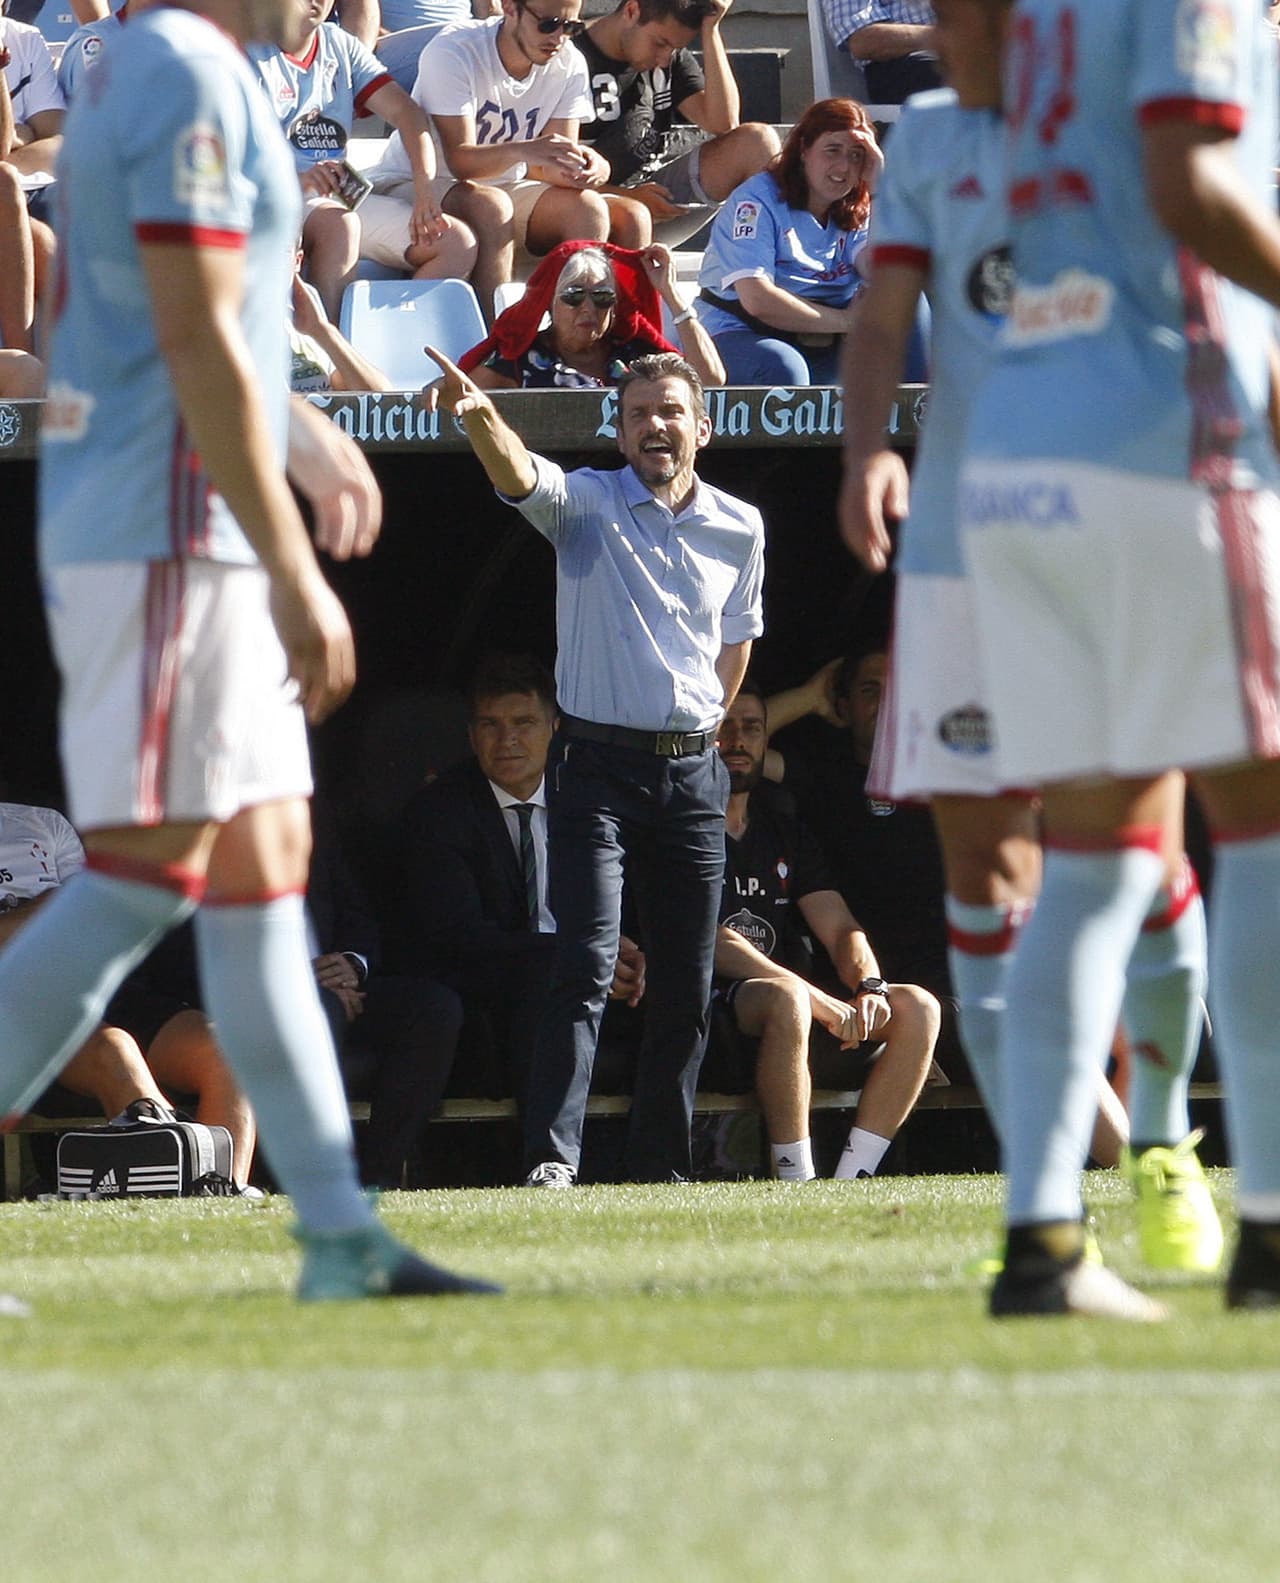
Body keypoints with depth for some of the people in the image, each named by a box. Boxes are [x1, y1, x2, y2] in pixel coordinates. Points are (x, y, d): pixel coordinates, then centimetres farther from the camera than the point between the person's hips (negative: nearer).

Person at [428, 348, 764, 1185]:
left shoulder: (740, 527, 9)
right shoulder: (589, 503, -2)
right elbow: (520, 477, -22)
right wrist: (481, 416, -42)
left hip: (694, 771, 4)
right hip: (599, 764, -4)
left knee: (687, 989, 6)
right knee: (588, 966, -15)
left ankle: (660, 1167, 15)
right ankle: (553, 1158, -21)